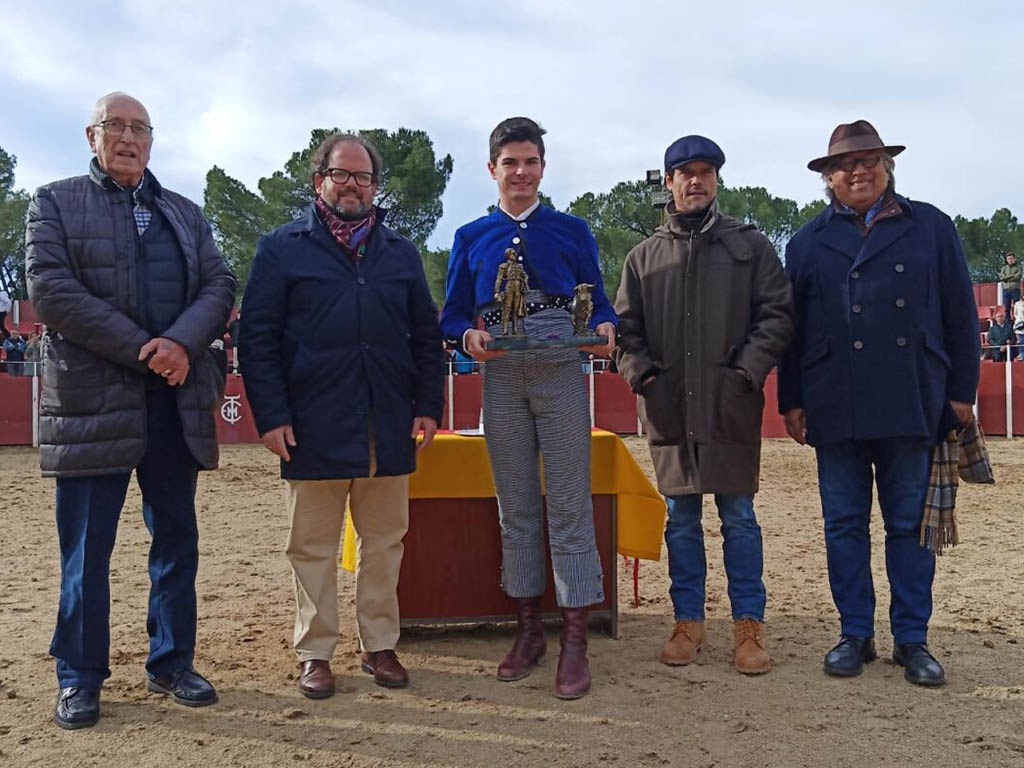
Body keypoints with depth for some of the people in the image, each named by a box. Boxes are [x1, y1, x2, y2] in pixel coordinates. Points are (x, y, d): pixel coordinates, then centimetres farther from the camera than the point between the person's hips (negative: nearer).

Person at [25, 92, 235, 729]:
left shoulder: (186, 214, 18)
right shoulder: (56, 203, 7)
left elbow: (220, 284, 6)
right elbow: (50, 290, -7)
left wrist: (181, 343, -14)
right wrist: (141, 351, -14)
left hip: (177, 399, 4)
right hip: (92, 397, -3)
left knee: (177, 539, 9)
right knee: (85, 549, 2)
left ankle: (173, 664, 21)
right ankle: (80, 678, 14)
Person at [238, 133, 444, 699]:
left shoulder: (400, 253, 14)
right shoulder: (282, 249, 3)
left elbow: (426, 337, 14)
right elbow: (256, 339, -2)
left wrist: (428, 406, 4)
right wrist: (270, 415, -10)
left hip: (388, 428, 3)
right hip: (314, 429, -3)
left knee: (384, 541, 10)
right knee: (313, 546, 6)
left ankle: (380, 645, 23)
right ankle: (315, 652, 18)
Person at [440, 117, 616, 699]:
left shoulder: (573, 231, 10)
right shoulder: (471, 238, 12)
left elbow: (598, 302, 9)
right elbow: (454, 314, 11)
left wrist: (604, 328, -14)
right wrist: (470, 336, -12)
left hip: (561, 374, -2)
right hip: (502, 378, 2)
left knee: (570, 507, -4)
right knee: (516, 508, 8)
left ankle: (575, 641, 2)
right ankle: (529, 629, 20)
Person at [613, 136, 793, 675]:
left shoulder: (750, 245, 7)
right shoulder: (644, 256, 12)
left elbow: (777, 312, 2)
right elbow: (625, 326, 13)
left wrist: (750, 368, -9)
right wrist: (640, 372, -3)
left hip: (731, 407, -2)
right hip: (669, 409, 2)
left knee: (739, 517, 3)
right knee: (681, 519, 9)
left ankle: (748, 625, 13)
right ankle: (688, 621, 20)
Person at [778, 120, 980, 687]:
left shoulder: (932, 228, 9)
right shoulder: (809, 242, 11)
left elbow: (960, 315, 7)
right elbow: (791, 327, 10)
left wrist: (961, 390, 3)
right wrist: (791, 401, 5)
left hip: (912, 405, -1)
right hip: (835, 408, 1)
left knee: (910, 524, 5)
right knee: (844, 525, 6)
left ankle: (912, 639, 16)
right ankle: (855, 635, 18)